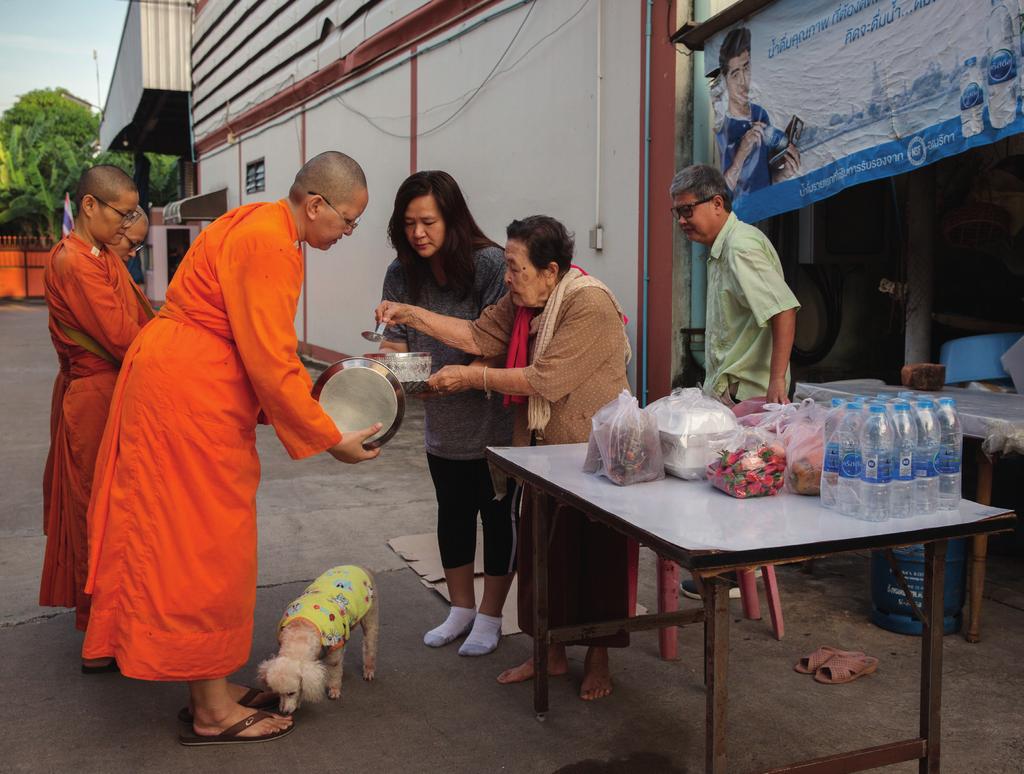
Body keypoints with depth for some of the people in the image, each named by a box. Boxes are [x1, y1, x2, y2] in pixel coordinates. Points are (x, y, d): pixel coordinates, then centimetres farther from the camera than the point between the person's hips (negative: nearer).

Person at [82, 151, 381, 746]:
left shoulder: (266, 227, 12)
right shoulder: (268, 243, -20)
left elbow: (270, 345, 15)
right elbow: (270, 362, -22)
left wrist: (309, 396, 10)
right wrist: (331, 439, -15)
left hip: (183, 382, 10)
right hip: (188, 390, -10)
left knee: (207, 538, 14)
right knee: (206, 540, -2)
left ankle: (211, 688, 25)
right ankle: (213, 714, 10)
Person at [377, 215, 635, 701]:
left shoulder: (590, 306, -22)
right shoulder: (522, 301, 5)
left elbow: (546, 380, -26)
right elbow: (478, 336, 4)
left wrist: (472, 378, -19)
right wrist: (413, 316, -5)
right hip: (542, 450, 8)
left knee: (596, 555, 5)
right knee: (542, 550, 12)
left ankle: (598, 660, 22)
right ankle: (551, 653, 28)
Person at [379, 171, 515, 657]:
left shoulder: (490, 264, -17)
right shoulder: (402, 274, -2)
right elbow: (396, 341, -2)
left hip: (493, 418, -5)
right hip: (443, 421, 5)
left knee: (496, 514, 7)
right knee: (453, 512, 17)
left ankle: (490, 617, 23)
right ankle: (461, 608, 35)